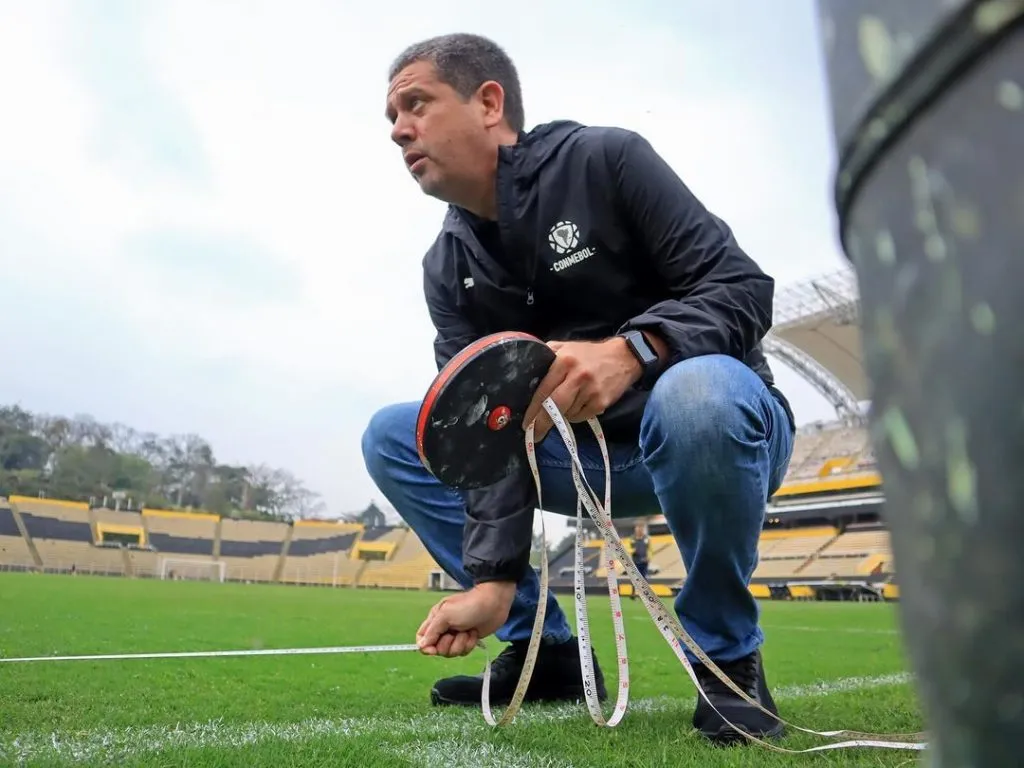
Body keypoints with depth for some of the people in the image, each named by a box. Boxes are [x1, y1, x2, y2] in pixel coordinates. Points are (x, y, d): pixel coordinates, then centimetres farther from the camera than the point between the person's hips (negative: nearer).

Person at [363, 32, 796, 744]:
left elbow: (743, 287, -18)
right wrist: (493, 581, -21)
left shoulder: (604, 159, -13)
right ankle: (545, 649, 2)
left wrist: (629, 351, -37)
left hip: (726, 422, -4)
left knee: (696, 392, -41)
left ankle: (728, 653, -13)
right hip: (588, 455, 5)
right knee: (392, 437, -2)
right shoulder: (450, 269, 0)